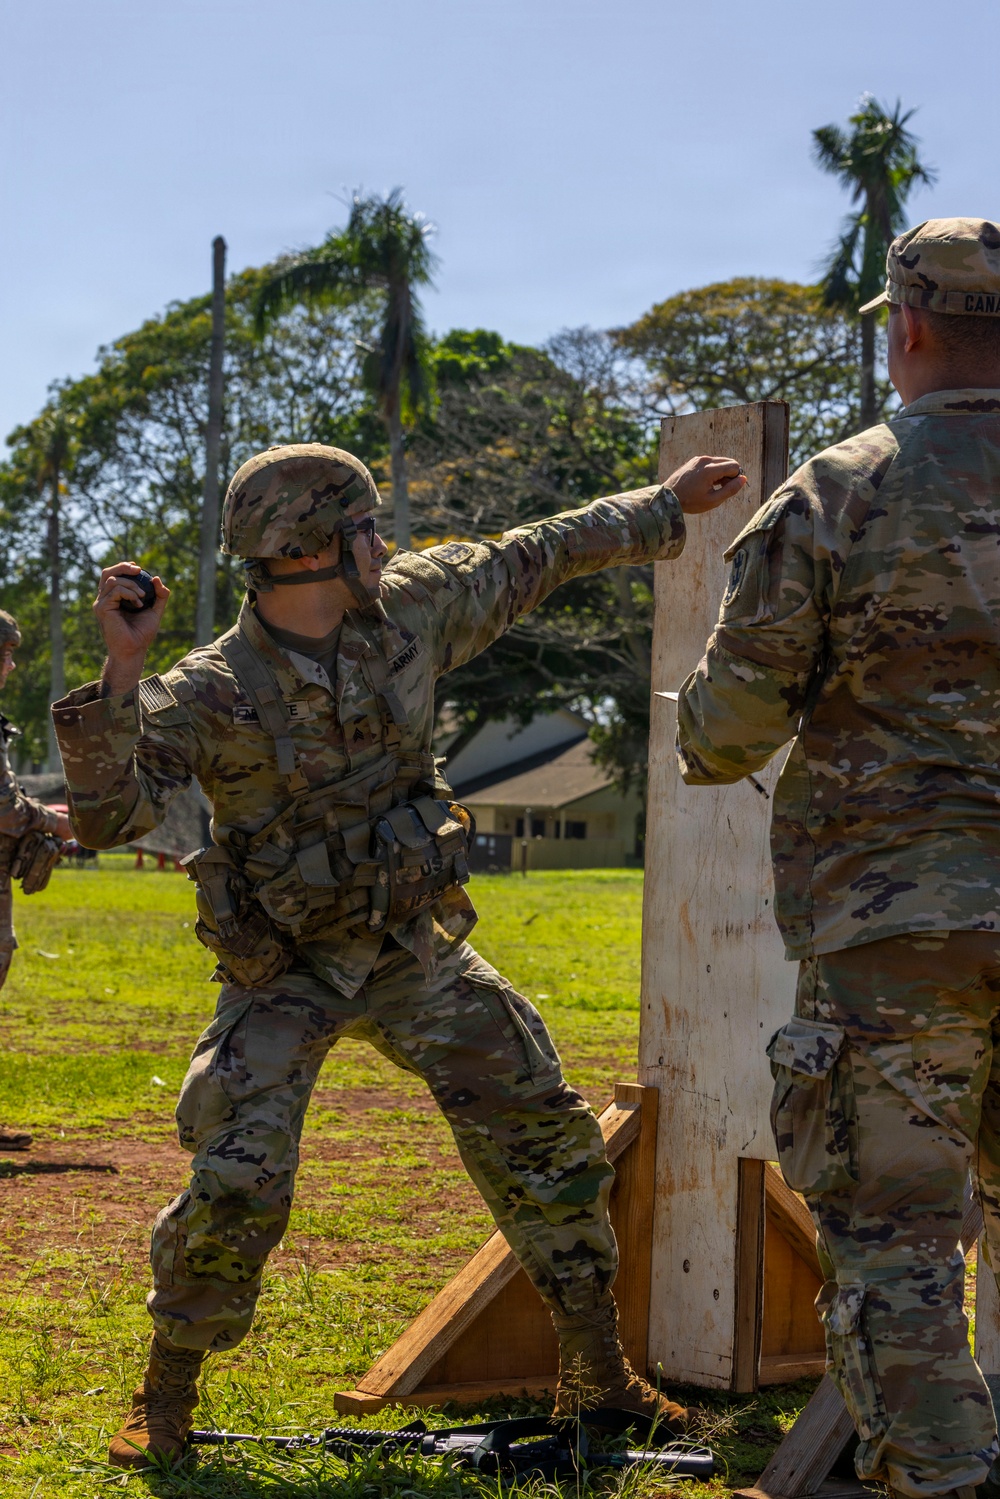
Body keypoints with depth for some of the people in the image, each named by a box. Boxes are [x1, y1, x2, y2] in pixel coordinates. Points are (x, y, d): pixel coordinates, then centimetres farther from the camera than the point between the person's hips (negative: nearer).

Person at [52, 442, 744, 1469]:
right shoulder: (209, 693, -20)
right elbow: (106, 814, -29)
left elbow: (537, 557, 8)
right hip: (284, 973, -5)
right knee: (236, 1187, -16)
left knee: (545, 1137, 4)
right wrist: (120, 671, -40)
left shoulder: (410, 608, -6)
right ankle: (166, 1399, 7)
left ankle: (595, 1371, 19)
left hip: (414, 951, 5)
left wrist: (666, 504, 14)